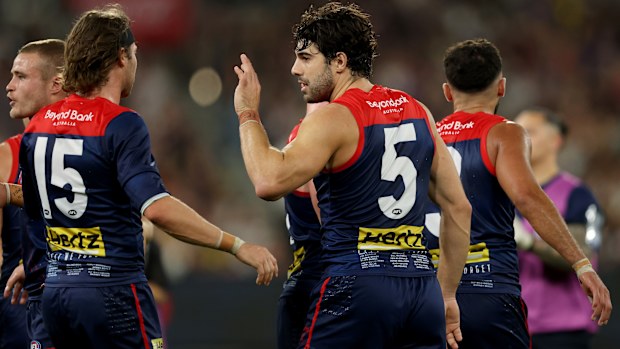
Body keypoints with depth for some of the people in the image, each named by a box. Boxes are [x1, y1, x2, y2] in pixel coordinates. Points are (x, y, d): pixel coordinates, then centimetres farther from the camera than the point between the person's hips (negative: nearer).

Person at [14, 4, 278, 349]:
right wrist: (238, 246, -23)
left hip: (55, 291, 7)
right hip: (112, 291, -7)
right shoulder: (121, 124, -14)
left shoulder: (38, 125, 7)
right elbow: (157, 208, -25)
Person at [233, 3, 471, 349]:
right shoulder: (417, 112, 13)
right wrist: (447, 294, 22)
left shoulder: (332, 118, -8)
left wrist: (248, 115, -8)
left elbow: (270, 182, -23)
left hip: (356, 289, -6)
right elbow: (459, 207, 16)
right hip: (422, 289, 6)